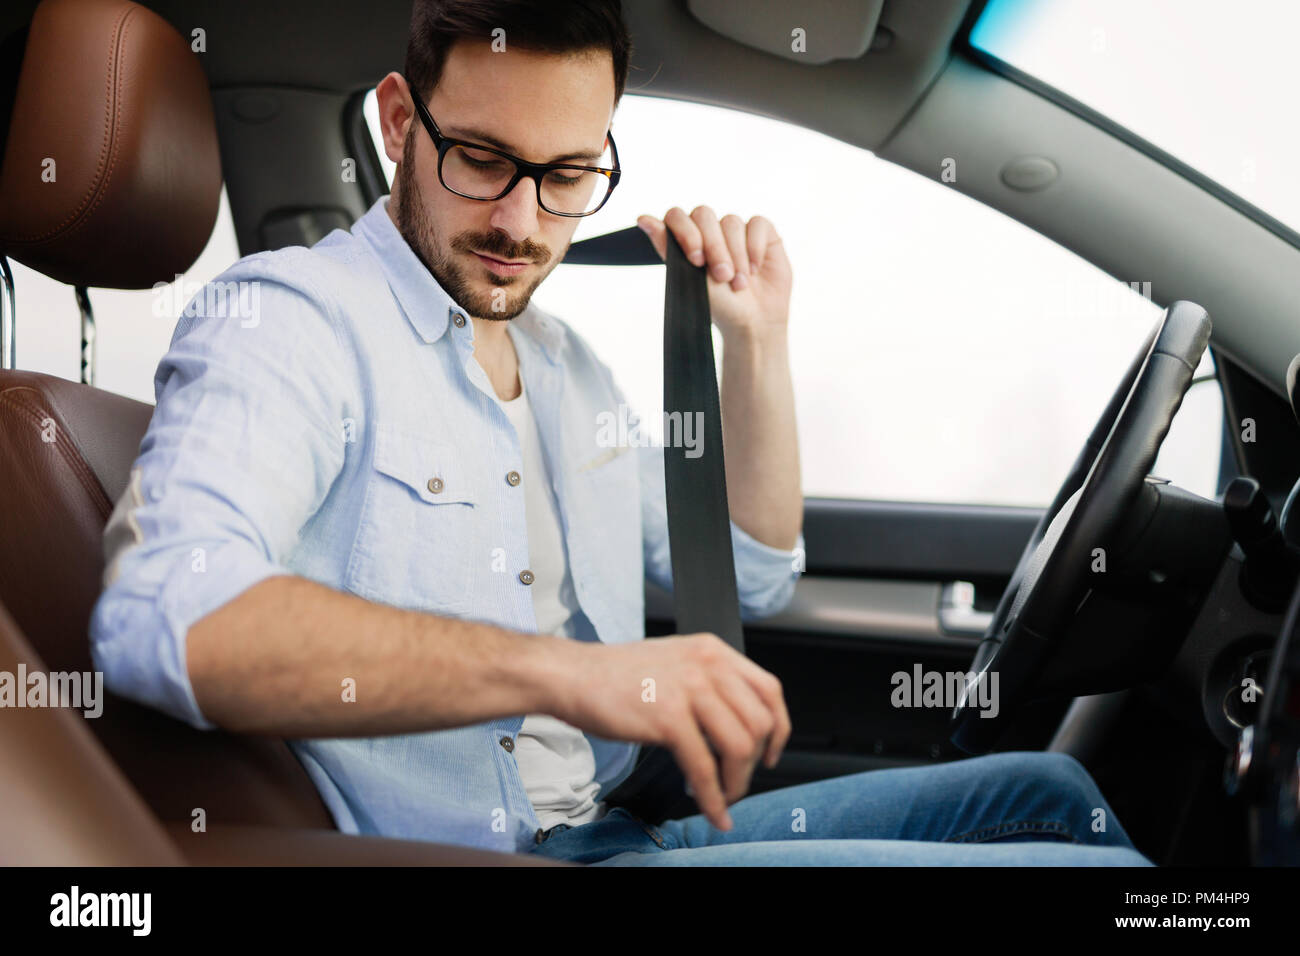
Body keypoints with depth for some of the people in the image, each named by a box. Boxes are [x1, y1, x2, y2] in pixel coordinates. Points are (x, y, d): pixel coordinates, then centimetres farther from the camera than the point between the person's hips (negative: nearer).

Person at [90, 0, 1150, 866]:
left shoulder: (563, 360, 17)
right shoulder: (288, 319, -11)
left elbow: (750, 578, 22)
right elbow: (164, 614, -30)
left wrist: (760, 341, 9)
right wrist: (566, 670, -38)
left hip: (617, 832, 9)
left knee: (1047, 792, 10)